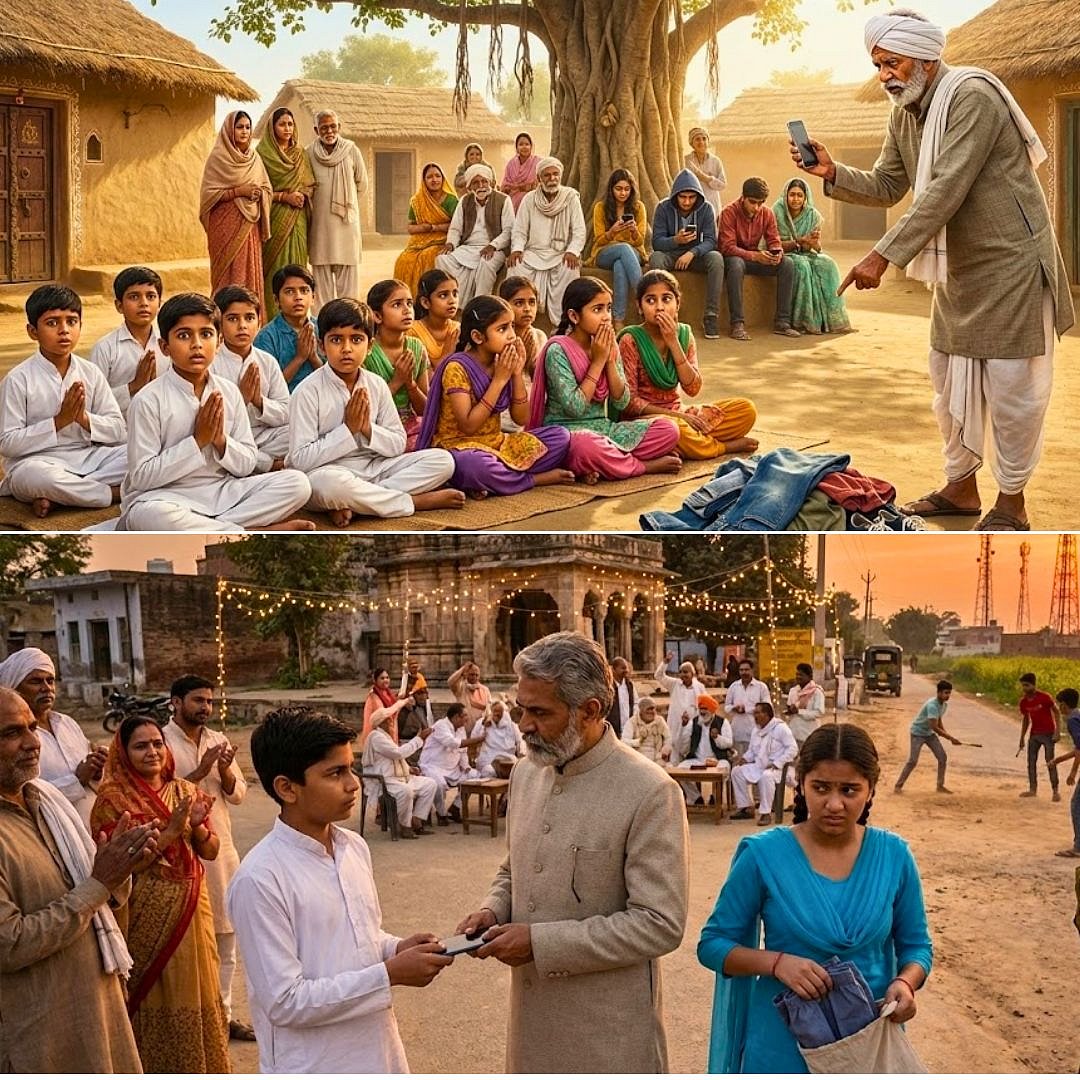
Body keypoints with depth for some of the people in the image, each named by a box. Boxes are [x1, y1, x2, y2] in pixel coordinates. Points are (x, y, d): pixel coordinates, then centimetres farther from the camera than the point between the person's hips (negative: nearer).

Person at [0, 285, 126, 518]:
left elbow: (119, 431, 4)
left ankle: (58, 493, -19)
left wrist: (84, 418, -16)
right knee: (34, 475, -40)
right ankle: (115, 493, -18)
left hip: (87, 456, 5)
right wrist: (59, 421, -17)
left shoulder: (90, 373, 6)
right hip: (37, 461, -5)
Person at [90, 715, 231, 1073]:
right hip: (147, 915, -5)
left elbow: (210, 850, 8)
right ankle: (155, 1066, 16)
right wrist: (171, 829, -20)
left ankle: (197, 1064, 26)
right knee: (155, 994, 2)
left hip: (191, 908, 5)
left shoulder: (185, 791, 7)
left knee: (194, 987, 12)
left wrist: (197, 825, -13)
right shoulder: (114, 798, -8)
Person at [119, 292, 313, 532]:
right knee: (150, 515, -40)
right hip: (167, 497, -4)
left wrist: (221, 441, -13)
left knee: (297, 483, -11)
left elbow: (246, 465, 8)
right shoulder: (149, 400, -10)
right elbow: (141, 476, -13)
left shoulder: (229, 392, 4)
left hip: (221, 491, 5)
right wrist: (197, 441, -16)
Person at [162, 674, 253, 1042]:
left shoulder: (219, 741, 8)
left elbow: (239, 793, 7)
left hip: (221, 847, 6)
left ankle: (223, 1012, 24)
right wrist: (200, 772, -20)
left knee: (226, 935, 13)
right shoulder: (162, 742, -10)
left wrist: (225, 771, -12)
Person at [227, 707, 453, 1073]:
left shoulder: (355, 848, 3)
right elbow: (285, 1001, -21)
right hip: (311, 1068, -7)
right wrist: (390, 974, -21)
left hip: (376, 1057, 7)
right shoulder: (260, 879, -20)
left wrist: (397, 949, -4)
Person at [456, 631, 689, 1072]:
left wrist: (540, 941, -20)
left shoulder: (649, 793, -16)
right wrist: (492, 911, -2)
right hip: (533, 1021, 6)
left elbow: (660, 924, -19)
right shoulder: (526, 773, 6)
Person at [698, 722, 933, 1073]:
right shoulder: (764, 855, -11)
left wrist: (905, 983, -15)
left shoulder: (894, 855, -4)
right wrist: (776, 962, -23)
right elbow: (713, 944, -5)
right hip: (784, 1045, -2)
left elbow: (916, 945, 7)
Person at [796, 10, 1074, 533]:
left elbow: (945, 191, -30)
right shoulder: (904, 114, 5)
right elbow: (886, 187, 11)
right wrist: (832, 173, -8)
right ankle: (961, 486, 28)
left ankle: (1011, 503, 9)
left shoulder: (972, 96, -23)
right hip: (957, 266, 9)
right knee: (949, 381, 14)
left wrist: (883, 256, -32)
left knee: (1011, 387, -2)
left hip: (1010, 262, -9)